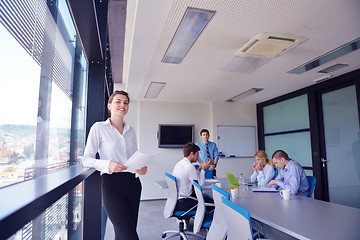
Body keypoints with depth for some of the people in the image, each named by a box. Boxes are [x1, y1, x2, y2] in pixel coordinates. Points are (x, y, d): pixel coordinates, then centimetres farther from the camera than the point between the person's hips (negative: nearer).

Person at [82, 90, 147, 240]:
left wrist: (141, 168, -3)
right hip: (111, 184, -5)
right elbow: (86, 159, -4)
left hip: (132, 183, 5)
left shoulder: (131, 130, 14)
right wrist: (108, 164, -21)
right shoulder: (99, 128, -1)